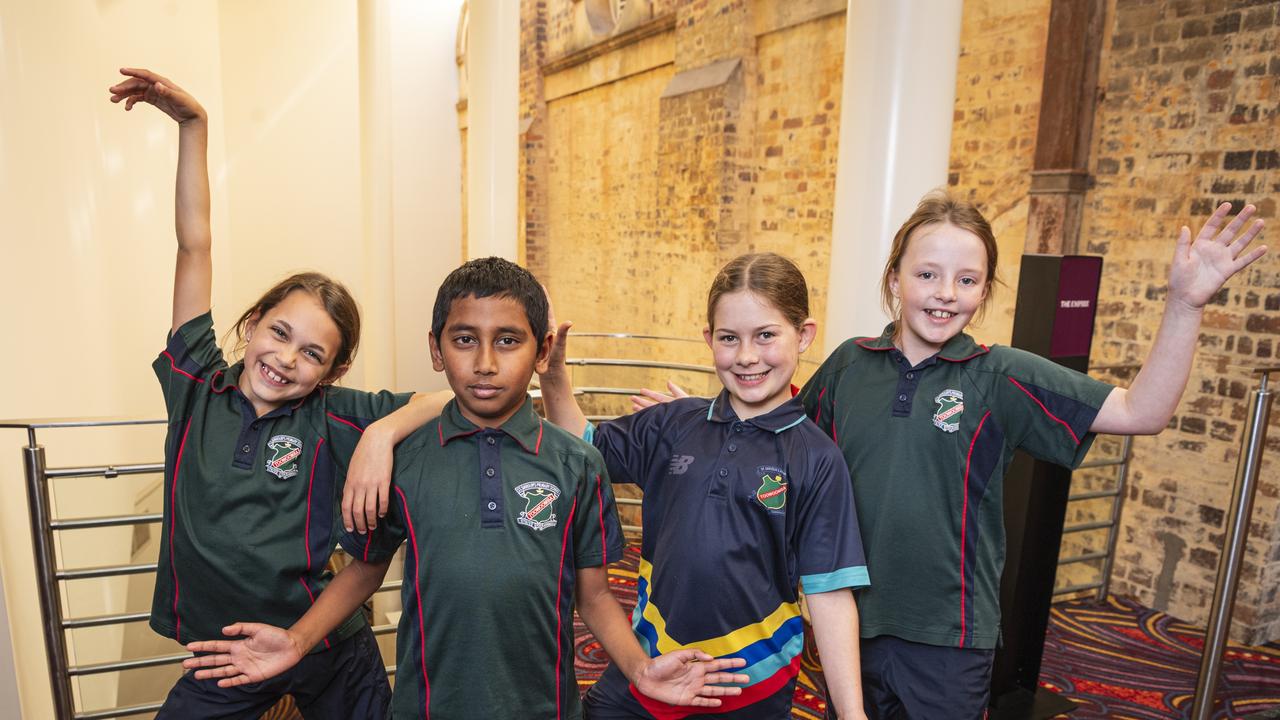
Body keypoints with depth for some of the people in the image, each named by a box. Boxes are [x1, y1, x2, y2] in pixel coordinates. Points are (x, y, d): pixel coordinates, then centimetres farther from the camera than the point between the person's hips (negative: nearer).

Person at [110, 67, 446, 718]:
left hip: (329, 656, -1)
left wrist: (384, 431, -32)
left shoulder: (333, 417, -13)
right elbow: (194, 245, -7)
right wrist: (192, 123, -6)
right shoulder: (196, 387, -7)